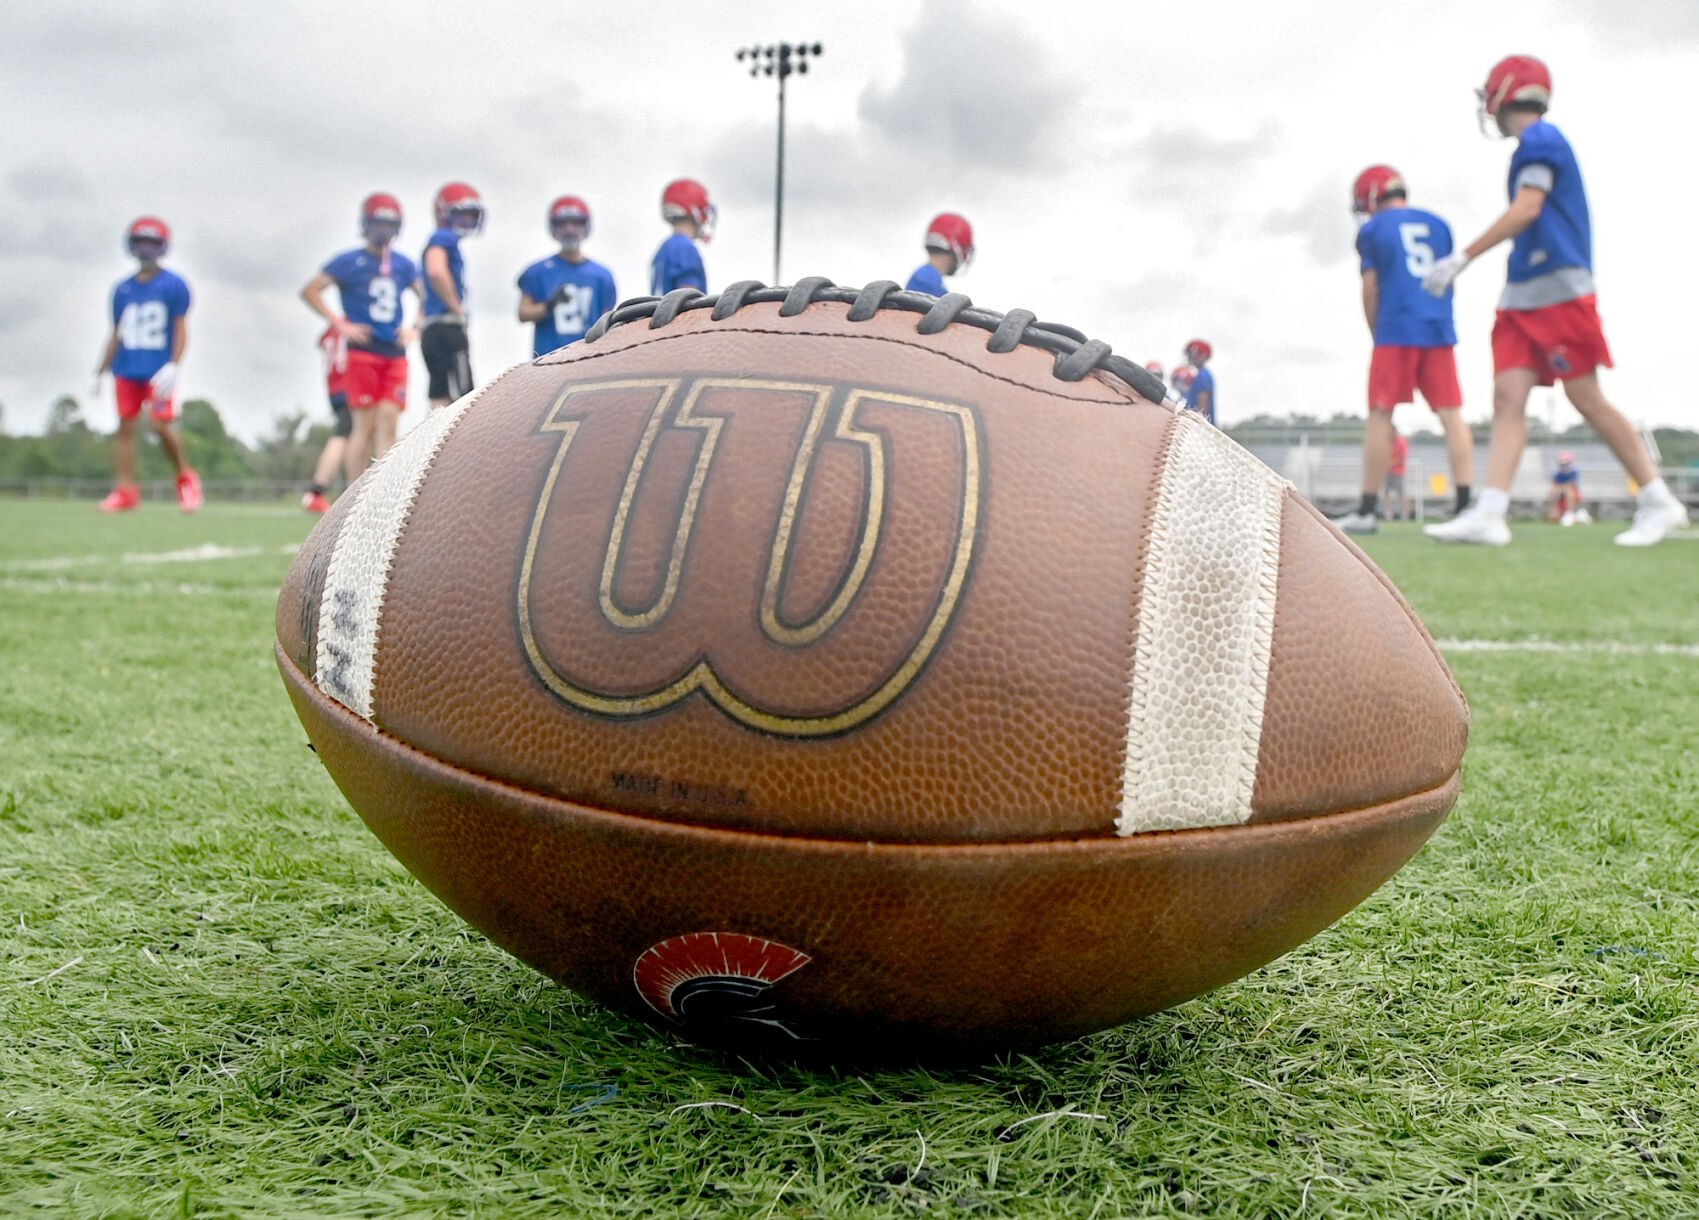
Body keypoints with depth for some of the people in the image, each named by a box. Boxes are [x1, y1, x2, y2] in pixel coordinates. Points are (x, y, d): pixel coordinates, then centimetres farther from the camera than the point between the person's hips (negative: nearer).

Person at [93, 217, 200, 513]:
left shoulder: (174, 285, -1)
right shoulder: (123, 289, 12)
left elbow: (181, 328, -4)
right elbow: (116, 334, 17)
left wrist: (172, 366, -15)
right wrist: (100, 373, 17)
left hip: (158, 371, -4)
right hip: (126, 370, 4)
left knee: (162, 425, -12)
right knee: (125, 426, 1)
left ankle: (185, 476, 11)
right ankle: (126, 490, 3)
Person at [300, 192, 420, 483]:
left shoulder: (403, 264, 13)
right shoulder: (349, 262, -1)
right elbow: (309, 291, -3)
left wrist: (413, 328, 10)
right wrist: (340, 324, -8)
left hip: (395, 354, 4)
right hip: (363, 353, -4)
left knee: (388, 423, -2)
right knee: (365, 425, -5)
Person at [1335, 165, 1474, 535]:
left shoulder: (1373, 229, 4)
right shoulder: (1438, 225, 17)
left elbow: (1370, 289, 1)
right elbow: (1447, 281, 19)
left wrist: (1377, 335, 9)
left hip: (1396, 330, -4)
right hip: (1439, 330, 4)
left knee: (1381, 415, -1)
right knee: (1451, 414, 1)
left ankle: (1368, 510, -2)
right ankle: (1465, 505, -6)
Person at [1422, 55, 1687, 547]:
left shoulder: (1539, 140, -7)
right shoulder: (1539, 145, 21)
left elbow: (1526, 210, -18)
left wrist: (1463, 257, -20)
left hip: (1558, 287, -9)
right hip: (1525, 296, 9)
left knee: (1587, 399, -6)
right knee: (1508, 395, -3)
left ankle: (1659, 502, 3)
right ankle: (1489, 514, -10)